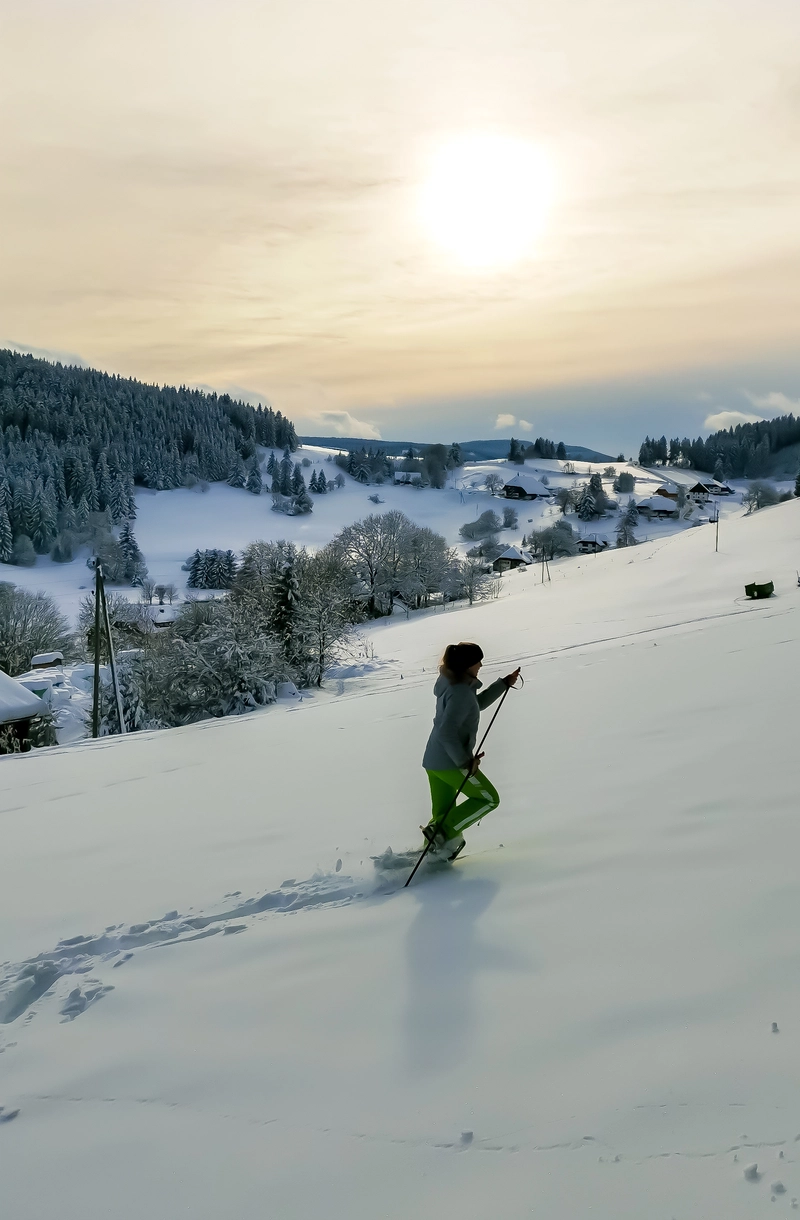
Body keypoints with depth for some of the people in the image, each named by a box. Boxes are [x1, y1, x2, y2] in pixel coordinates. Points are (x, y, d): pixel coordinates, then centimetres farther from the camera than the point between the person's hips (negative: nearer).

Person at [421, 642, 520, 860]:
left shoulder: (451, 684, 10)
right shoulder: (461, 692, -21)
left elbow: (477, 704, 28)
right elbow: (447, 732, -27)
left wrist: (504, 683, 25)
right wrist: (464, 762, -20)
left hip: (433, 761, 9)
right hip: (451, 763, -9)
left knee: (443, 814, 18)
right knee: (488, 799, 5)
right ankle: (444, 831, -4)